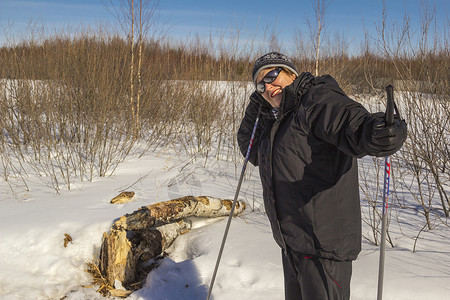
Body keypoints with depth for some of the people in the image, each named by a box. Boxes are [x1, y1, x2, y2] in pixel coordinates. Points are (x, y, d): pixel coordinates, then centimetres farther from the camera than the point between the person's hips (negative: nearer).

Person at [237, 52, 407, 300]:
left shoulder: (318, 101, -15)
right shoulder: (278, 119, 12)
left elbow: (353, 124, -31)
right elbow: (251, 151, 24)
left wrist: (386, 133, -54)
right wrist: (255, 109, 11)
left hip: (324, 242, -9)